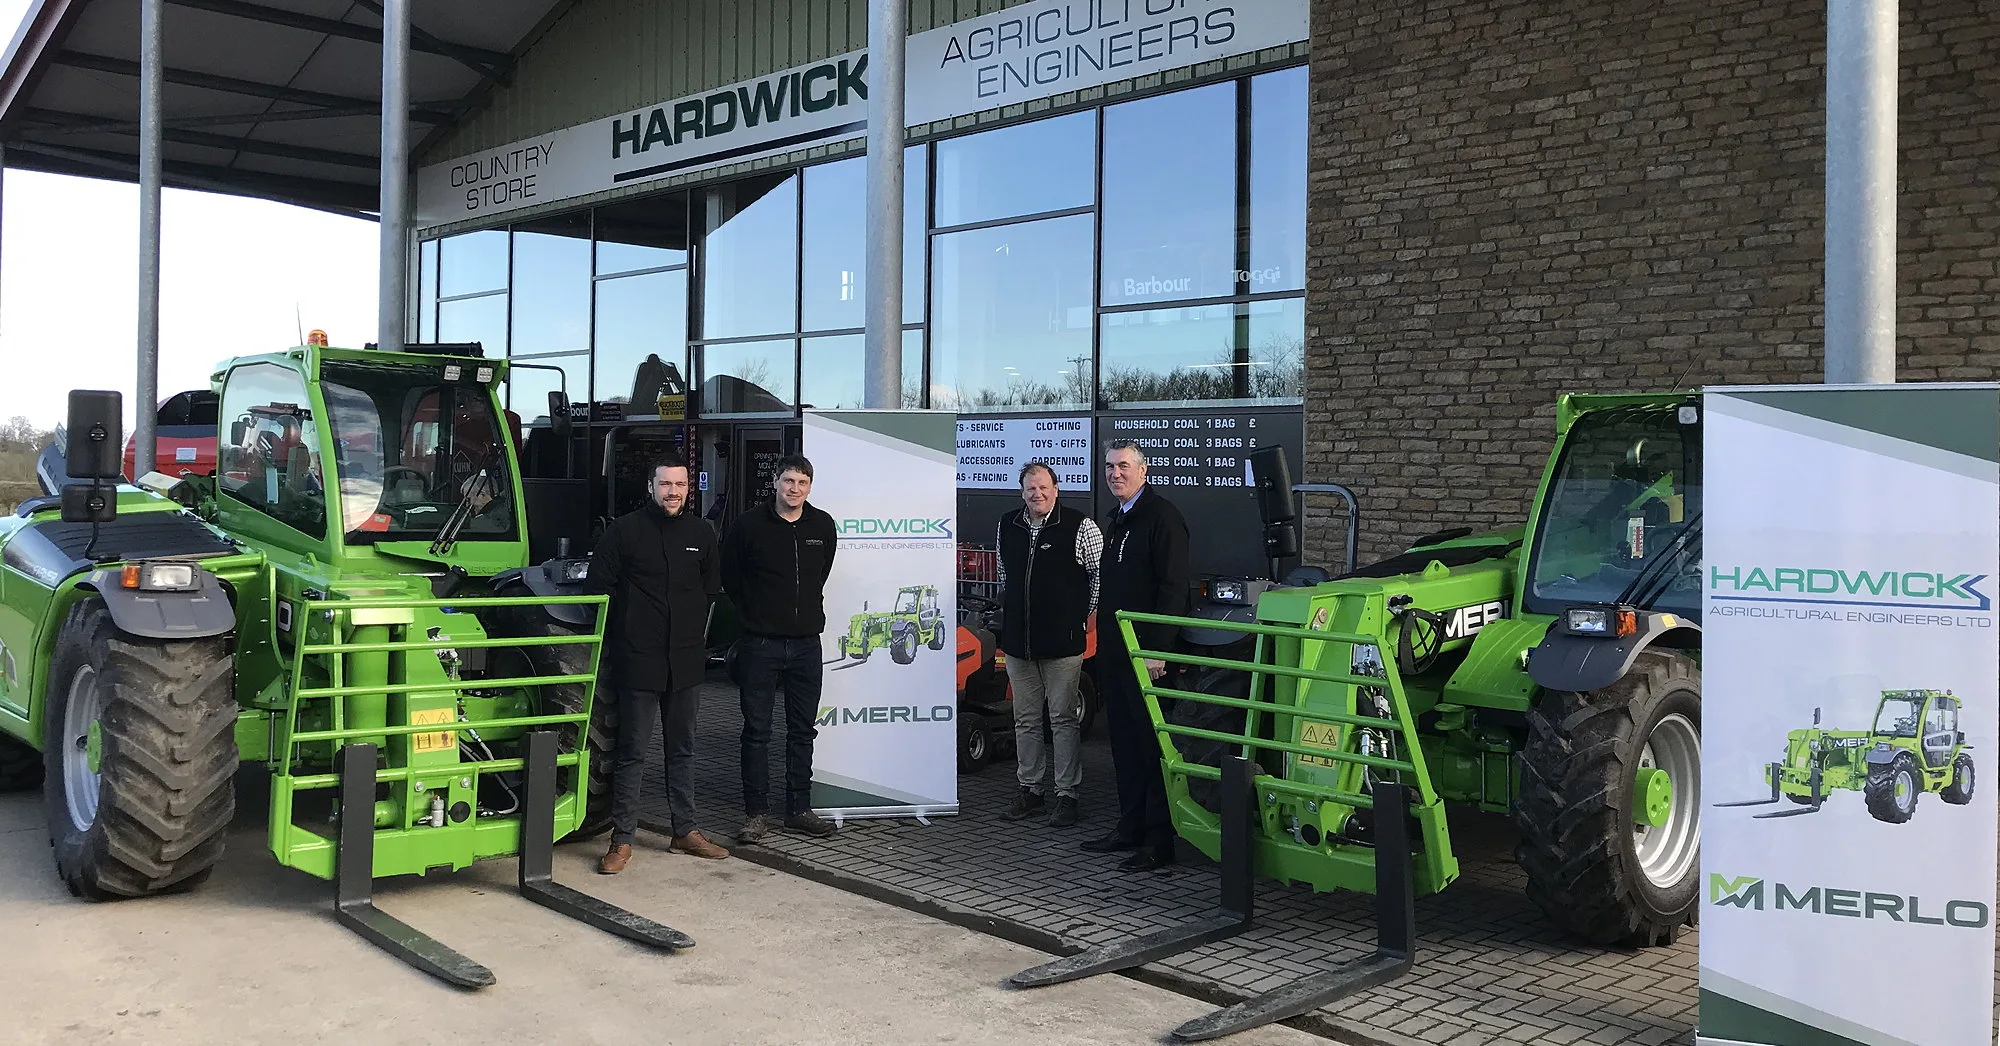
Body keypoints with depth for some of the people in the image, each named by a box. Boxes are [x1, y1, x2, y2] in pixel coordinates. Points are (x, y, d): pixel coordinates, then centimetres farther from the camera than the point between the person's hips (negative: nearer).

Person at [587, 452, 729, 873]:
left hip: (685, 660, 5)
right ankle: (622, 841, 8)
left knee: (683, 748, 14)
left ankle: (685, 831, 25)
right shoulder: (624, 530, -5)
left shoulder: (702, 533, 8)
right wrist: (621, 637, -2)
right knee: (631, 752, 0)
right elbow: (599, 589, -1)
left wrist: (696, 634, 12)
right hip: (637, 660, -4)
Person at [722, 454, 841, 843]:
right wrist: (754, 613, 9)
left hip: (806, 643, 3)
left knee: (803, 731, 9)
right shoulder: (749, 525, -6)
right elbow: (728, 576, 6)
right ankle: (757, 813, 9)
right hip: (760, 644, -3)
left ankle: (799, 810, 18)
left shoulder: (823, 526, 4)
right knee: (757, 731, 1)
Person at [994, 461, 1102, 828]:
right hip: (1018, 642, 5)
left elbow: (1102, 573, -2)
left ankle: (1066, 794, 7)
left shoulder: (1079, 526, -8)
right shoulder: (1007, 526, 9)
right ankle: (1029, 788, 23)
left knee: (1064, 720, 0)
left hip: (1063, 642, -5)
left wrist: (1085, 615, 0)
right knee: (1025, 719, 13)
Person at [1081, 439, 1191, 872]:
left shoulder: (1162, 516, -11)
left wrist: (1157, 650, -22)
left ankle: (1161, 840, 0)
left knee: (1153, 743, -5)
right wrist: (1105, 640, 18)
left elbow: (1173, 588, -18)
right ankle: (1131, 827, 24)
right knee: (1124, 742, 14)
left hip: (1146, 653, -9)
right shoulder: (1114, 520, 17)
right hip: (1115, 651, 9)